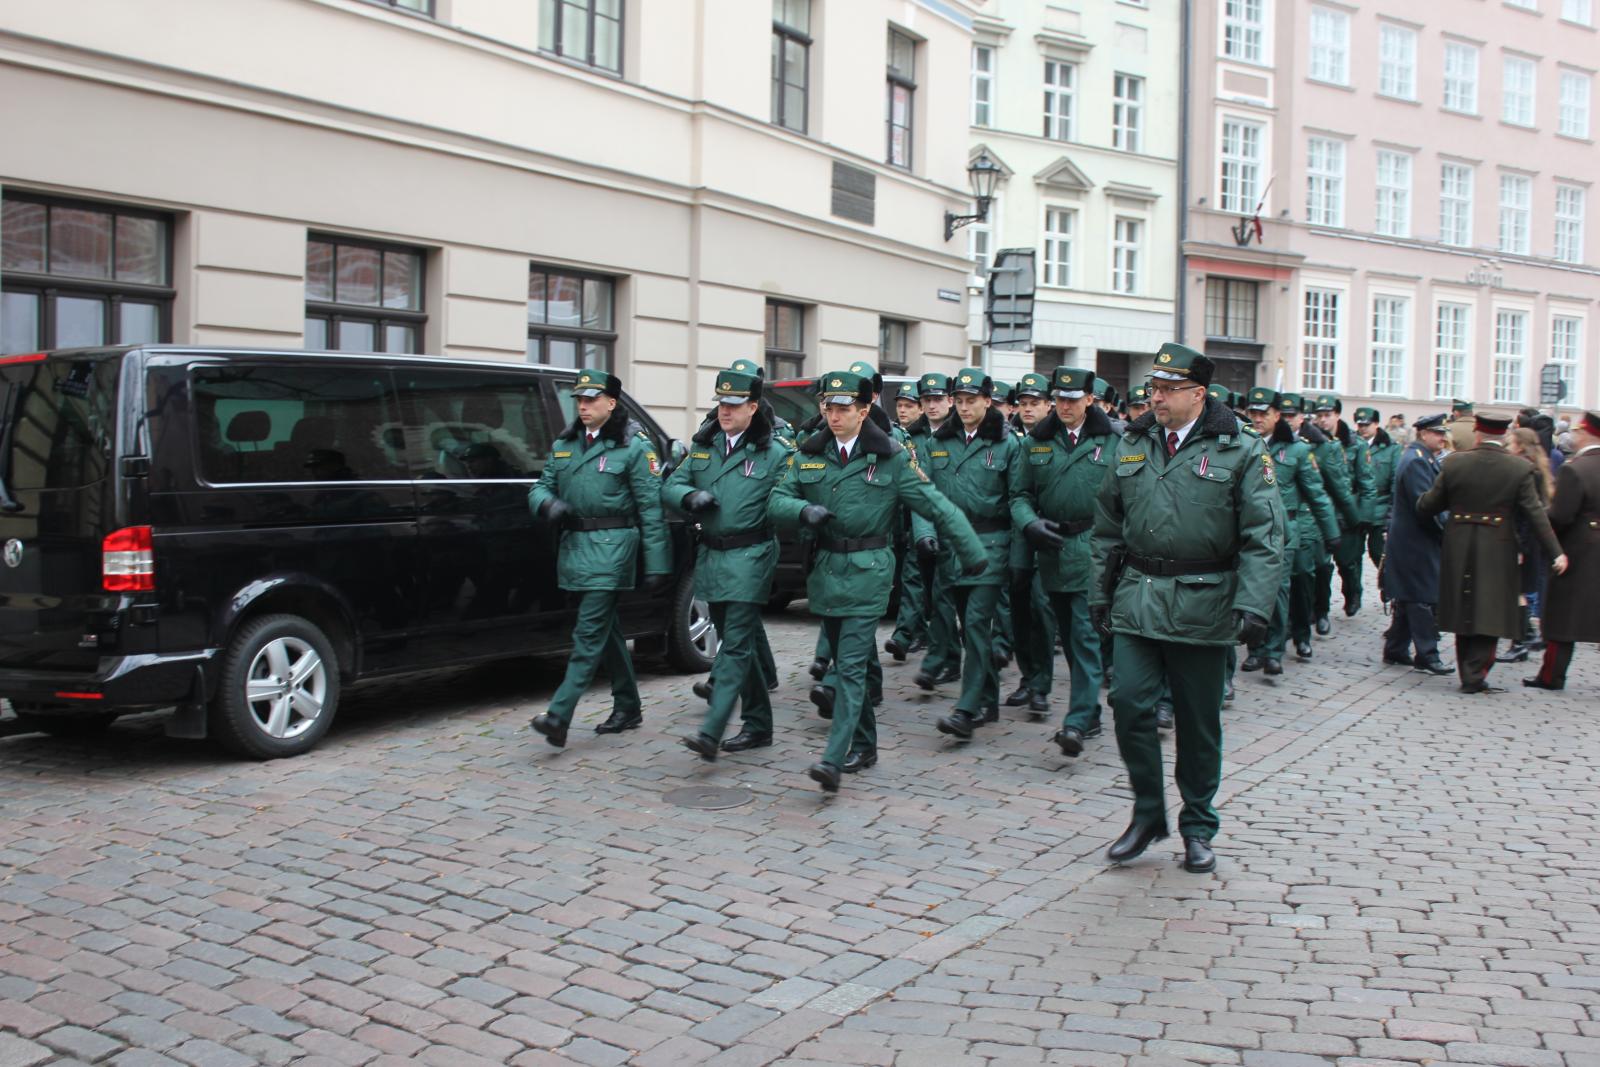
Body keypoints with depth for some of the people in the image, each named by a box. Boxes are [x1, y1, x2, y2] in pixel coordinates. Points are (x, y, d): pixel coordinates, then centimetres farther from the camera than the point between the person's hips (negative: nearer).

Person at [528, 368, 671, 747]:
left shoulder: (633, 447, -5)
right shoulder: (564, 444, 14)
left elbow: (651, 507, -7)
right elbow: (540, 488, 17)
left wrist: (657, 564, -11)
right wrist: (549, 506, -9)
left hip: (611, 548, -7)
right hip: (574, 544, 7)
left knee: (589, 633, -11)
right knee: (606, 630, 15)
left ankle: (559, 716, -16)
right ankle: (628, 707, 27)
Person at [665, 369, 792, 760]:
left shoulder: (773, 453, -5)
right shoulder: (703, 445, 11)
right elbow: (670, 487, 11)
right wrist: (690, 496, -9)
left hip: (750, 558, -6)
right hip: (710, 555, 7)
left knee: (736, 645, -9)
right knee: (737, 642, 14)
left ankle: (711, 733, -15)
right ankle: (758, 725, 25)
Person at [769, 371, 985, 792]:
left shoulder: (890, 458, -4)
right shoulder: (808, 454, 6)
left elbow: (938, 507, -2)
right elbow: (777, 501, 3)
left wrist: (973, 553, 0)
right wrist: (805, 510, -19)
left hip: (868, 571, -5)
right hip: (825, 570, 5)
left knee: (852, 665, -11)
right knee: (845, 663, 14)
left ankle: (834, 759, -15)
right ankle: (864, 745, 28)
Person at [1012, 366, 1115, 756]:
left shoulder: (1112, 442, 0)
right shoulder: (1038, 441, 9)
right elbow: (1021, 495, 12)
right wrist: (1030, 523, -8)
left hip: (1094, 550, -4)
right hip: (1052, 550, 4)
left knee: (1086, 634, -11)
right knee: (1069, 636, 11)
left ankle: (1077, 722, -12)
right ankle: (1090, 714, 24)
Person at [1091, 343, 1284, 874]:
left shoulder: (1240, 451, -3)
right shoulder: (1130, 448, 9)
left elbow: (1263, 536, -7)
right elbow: (1108, 528, 17)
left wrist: (1254, 605, -16)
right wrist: (1100, 593, 15)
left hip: (1203, 606, -3)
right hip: (1137, 599, 3)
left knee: (1199, 721, 7)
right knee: (1129, 702, -6)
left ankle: (1198, 829, 23)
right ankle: (1148, 813, 14)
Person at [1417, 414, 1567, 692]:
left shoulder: (1454, 463, -4)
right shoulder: (1520, 469, -6)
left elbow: (1428, 506, -1)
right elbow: (1536, 513, -9)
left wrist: (1421, 502, 22)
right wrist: (1556, 552, -6)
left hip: (1459, 549, 2)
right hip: (1498, 551, -2)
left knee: (1465, 611, 13)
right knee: (1489, 614, 5)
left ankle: (1468, 674, 18)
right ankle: (1475, 676, 1)